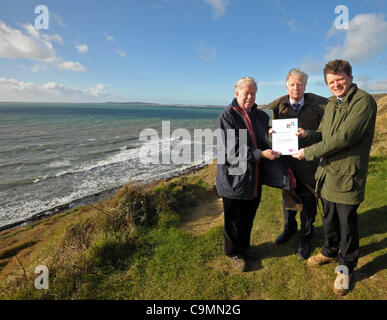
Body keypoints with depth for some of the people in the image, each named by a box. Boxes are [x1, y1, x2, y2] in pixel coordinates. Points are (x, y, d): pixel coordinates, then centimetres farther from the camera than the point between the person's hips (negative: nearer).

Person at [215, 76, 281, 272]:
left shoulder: (261, 116, 9)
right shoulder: (226, 117, -12)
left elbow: (268, 142, 15)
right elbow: (231, 151, -20)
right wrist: (260, 154, -25)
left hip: (255, 180, 6)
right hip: (234, 181, -6)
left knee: (248, 217, 21)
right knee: (234, 220, 11)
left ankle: (244, 248, 44)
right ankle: (233, 253, 34)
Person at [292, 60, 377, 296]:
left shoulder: (364, 101, -14)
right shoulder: (332, 104, 12)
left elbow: (343, 138, -23)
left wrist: (309, 153, -17)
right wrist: (308, 134, -5)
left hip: (347, 176, -7)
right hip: (327, 172, 7)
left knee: (347, 223, 8)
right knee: (329, 218, 21)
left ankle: (346, 267, 29)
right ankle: (330, 251, 44)